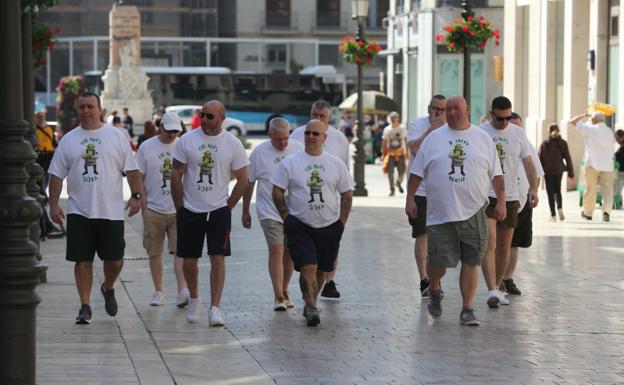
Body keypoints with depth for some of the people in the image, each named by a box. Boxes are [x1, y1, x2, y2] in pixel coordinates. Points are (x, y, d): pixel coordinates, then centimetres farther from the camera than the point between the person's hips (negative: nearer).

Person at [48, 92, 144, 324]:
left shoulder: (116, 136, 4)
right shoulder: (68, 140, 7)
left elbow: (131, 170, 4)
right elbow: (57, 174, 7)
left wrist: (136, 196, -7)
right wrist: (53, 204, -1)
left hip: (111, 211, -1)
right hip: (79, 211, 1)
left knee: (114, 260, 3)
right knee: (82, 261, -1)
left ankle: (108, 289, 32)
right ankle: (85, 307, 7)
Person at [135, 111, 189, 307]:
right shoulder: (146, 147, 1)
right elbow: (139, 178, 3)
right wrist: (142, 204, -2)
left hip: (179, 210, 0)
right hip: (154, 209, 0)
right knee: (154, 253, 8)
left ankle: (183, 291, -17)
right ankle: (158, 291, 19)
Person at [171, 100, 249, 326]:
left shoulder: (233, 144, -3)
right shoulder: (187, 140, -2)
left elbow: (242, 180, 4)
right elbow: (176, 176, 2)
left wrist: (228, 207, 2)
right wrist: (180, 207, -1)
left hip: (219, 211, -1)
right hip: (190, 211, 1)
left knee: (218, 258, -8)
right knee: (189, 259, 7)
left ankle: (215, 308, -7)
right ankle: (194, 300, 29)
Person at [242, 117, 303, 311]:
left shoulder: (298, 149, 0)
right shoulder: (260, 152, -4)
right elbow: (248, 182, 4)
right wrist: (245, 211, 7)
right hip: (270, 212, -3)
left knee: (289, 252, 10)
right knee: (276, 251, -13)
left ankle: (284, 291, 25)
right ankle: (279, 297, -12)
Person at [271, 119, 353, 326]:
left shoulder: (336, 164, 5)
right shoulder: (290, 162, -1)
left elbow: (347, 194, 11)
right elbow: (277, 193, 2)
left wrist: (341, 222, 5)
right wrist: (287, 217, -3)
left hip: (329, 226, 3)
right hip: (299, 227, -3)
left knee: (321, 269, 10)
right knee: (308, 267, -16)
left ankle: (310, 304, 26)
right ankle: (311, 307, -15)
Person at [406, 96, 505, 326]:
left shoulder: (483, 139, 8)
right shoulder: (433, 138, 8)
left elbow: (496, 174, 10)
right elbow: (417, 172, 10)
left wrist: (501, 202, 3)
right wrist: (410, 199, 3)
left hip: (473, 212, 0)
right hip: (441, 211, 0)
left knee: (470, 262, -1)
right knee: (439, 260, 0)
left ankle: (467, 310, 7)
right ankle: (434, 291, 32)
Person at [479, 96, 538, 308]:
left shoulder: (518, 133, 7)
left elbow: (528, 162, 8)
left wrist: (533, 188, -5)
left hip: (510, 196, 4)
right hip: (485, 195, -4)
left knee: (504, 246, 9)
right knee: (489, 243, -15)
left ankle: (497, 287, 24)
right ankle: (492, 291, -22)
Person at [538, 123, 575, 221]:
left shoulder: (545, 143, -5)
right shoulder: (563, 143, -1)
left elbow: (539, 158, -4)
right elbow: (568, 158, 0)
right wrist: (571, 173, 5)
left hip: (548, 170, -2)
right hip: (559, 170, 2)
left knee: (550, 192, 3)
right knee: (557, 190, 19)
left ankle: (553, 215, -1)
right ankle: (560, 208, -6)